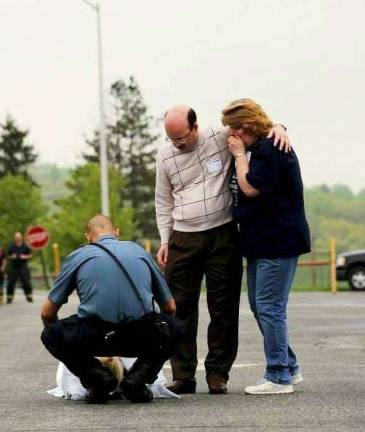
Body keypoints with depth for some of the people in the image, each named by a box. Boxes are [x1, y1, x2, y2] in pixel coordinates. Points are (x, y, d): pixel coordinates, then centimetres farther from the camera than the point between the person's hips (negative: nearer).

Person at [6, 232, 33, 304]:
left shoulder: (25, 246, 3)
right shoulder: (11, 247, 5)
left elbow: (30, 255, 7)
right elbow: (8, 256, 11)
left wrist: (25, 257, -11)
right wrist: (11, 257, -10)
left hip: (23, 267, -1)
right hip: (13, 267, 1)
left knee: (26, 282, -3)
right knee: (11, 283, -2)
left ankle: (29, 296, 7)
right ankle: (9, 297, 7)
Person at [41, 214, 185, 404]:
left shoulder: (78, 256, 18)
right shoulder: (140, 251, 24)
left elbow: (47, 313, 20)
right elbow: (170, 307, 31)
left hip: (92, 339, -1)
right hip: (141, 338, 1)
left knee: (51, 335, 28)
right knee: (174, 328, 33)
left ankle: (96, 376, 5)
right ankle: (137, 377, 9)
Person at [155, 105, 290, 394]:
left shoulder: (222, 138, -2)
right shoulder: (165, 156, 6)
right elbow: (164, 204, 14)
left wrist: (277, 127, -14)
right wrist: (164, 241, 8)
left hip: (222, 237, -2)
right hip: (183, 240, 2)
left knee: (223, 308, 1)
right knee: (180, 309, 0)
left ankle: (218, 374, 9)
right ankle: (183, 376, 5)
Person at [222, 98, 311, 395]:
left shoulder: (270, 149, -15)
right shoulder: (261, 149, 18)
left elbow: (251, 188, -20)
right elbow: (246, 189, 26)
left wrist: (239, 155, -11)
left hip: (278, 242, -11)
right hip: (262, 240, 11)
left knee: (270, 308, -9)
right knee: (260, 306, 14)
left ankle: (279, 378, -4)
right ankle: (289, 368, 22)